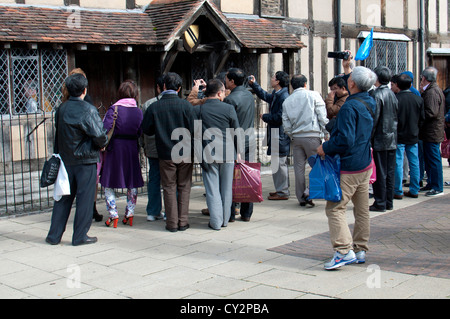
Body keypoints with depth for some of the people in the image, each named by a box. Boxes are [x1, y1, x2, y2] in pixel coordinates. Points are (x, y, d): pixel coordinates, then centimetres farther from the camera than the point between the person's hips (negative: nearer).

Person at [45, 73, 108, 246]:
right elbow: (100, 135, -17)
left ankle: (54, 235, 17)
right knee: (85, 198, 4)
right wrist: (101, 145, 2)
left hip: (65, 159, 6)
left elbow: (58, 132, 10)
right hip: (85, 160, -6)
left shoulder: (61, 109, 4)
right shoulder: (88, 110, -14)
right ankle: (80, 236, 8)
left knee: (63, 197, 13)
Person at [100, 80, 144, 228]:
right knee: (132, 183, 15)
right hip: (132, 148, 4)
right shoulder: (138, 111, 1)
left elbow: (106, 129, -15)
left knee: (109, 183, 7)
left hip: (115, 148, -3)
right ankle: (130, 214, 15)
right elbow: (140, 132, 4)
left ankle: (113, 216, 3)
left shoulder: (114, 109, -11)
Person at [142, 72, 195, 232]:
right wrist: (193, 150, 4)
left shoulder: (153, 107, -7)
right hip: (186, 153, 0)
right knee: (184, 187, 10)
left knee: (169, 188, 9)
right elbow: (193, 129, -8)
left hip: (166, 154, 0)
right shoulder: (186, 105, -9)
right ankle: (183, 222, 12)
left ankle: (172, 223, 10)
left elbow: (146, 130, 2)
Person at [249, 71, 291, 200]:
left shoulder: (284, 97, -18)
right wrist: (253, 84, 27)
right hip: (275, 134, 10)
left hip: (280, 135, -10)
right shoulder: (275, 95, 13)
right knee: (281, 163, 17)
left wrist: (265, 117, -10)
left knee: (279, 163, -5)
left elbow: (280, 117, -23)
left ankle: (282, 192, 2)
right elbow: (264, 95, 33)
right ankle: (282, 189, 27)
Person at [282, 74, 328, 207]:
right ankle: (309, 192, -10)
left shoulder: (287, 101, 9)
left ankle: (301, 197, 12)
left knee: (299, 167, 8)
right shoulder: (313, 95, -1)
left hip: (296, 137, 4)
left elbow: (286, 123, 8)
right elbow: (322, 117, -5)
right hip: (312, 135, -4)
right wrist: (325, 132, 4)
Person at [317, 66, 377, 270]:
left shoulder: (350, 107, -20)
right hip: (365, 164, 9)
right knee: (362, 209, 13)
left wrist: (325, 148, -10)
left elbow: (345, 140, -26)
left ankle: (344, 251, -13)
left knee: (335, 208, -7)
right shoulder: (369, 103, 6)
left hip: (349, 167, -9)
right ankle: (360, 250, 21)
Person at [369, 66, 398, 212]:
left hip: (380, 139, -8)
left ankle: (380, 203, 3)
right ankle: (389, 202, 18)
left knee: (380, 173, -2)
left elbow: (374, 119, -16)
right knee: (390, 172, 11)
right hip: (392, 139, 8)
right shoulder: (392, 94, 9)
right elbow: (396, 116, 13)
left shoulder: (377, 94, -14)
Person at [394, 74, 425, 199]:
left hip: (399, 136, -4)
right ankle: (414, 190, 16)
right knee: (414, 163, 11)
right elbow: (422, 118, 6)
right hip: (413, 137, 4)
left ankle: (398, 192, 3)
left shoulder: (395, 99, -14)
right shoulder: (419, 99, -1)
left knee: (398, 164, 1)